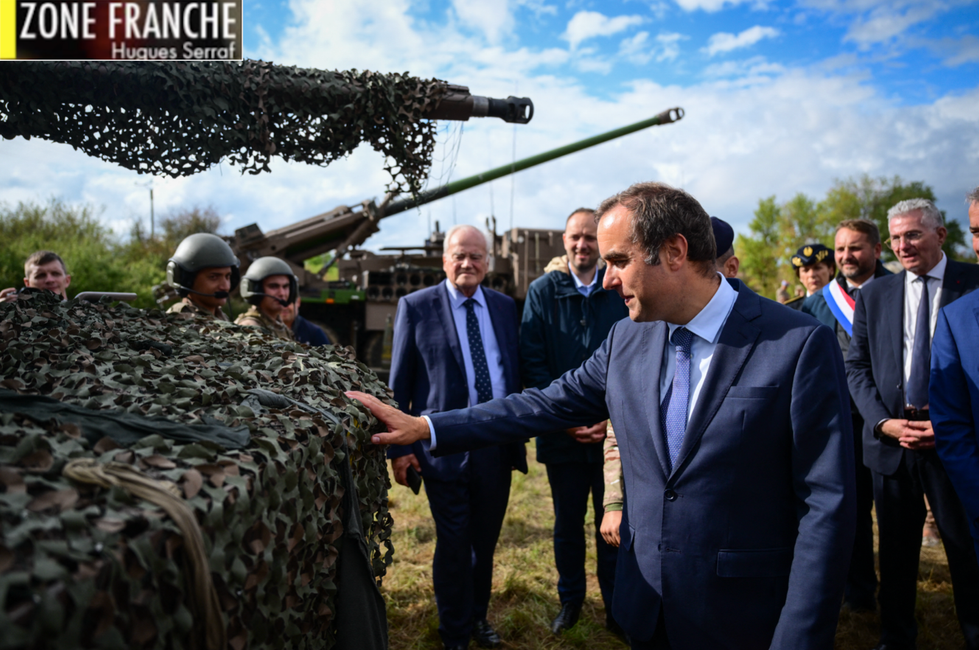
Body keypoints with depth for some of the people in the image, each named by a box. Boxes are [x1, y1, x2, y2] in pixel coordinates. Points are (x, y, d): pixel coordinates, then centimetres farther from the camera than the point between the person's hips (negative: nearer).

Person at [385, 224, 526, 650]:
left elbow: (515, 372, 11)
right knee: (454, 546, 7)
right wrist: (399, 446, -7)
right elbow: (399, 384, -3)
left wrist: (519, 436, 9)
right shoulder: (416, 307, -3)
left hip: (498, 445, 4)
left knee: (486, 542, 17)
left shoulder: (505, 306, 8)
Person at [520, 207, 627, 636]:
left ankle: (616, 608, 28)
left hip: (614, 431, 0)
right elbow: (532, 363, -3)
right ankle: (570, 600, 35)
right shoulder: (542, 292, 0)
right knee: (567, 524, 15)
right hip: (563, 434, 1)